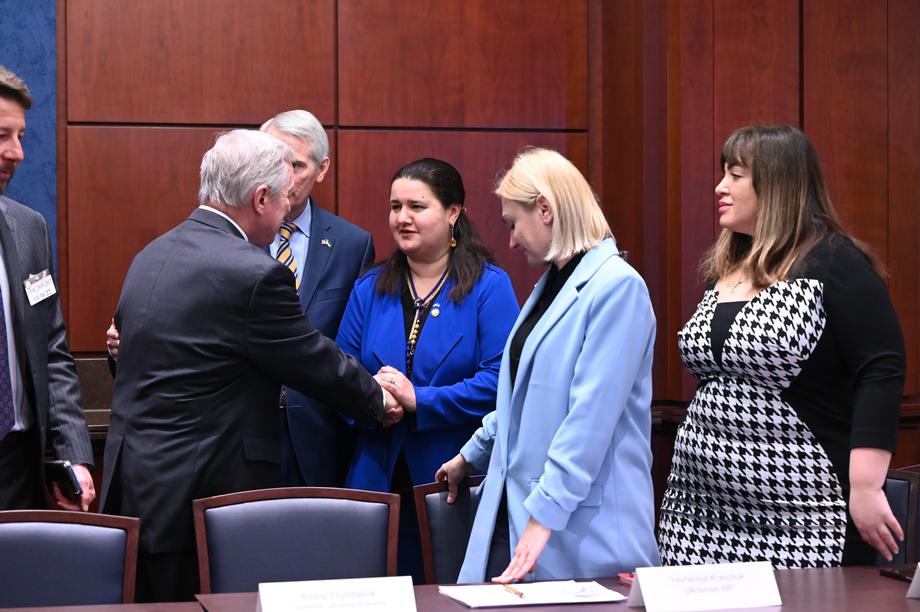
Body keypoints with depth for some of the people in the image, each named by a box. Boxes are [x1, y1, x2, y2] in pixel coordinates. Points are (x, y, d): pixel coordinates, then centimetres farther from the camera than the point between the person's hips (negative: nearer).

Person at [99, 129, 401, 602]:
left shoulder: (150, 257, 9)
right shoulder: (255, 274, -17)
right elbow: (318, 364, -7)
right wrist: (378, 402, 10)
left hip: (131, 488, 8)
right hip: (203, 493, -8)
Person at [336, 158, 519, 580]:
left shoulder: (489, 287, -2)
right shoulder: (369, 290, 12)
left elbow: (500, 379, -12)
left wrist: (419, 399, -17)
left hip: (459, 482, -3)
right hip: (380, 478, 4)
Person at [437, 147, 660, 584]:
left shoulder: (617, 286, -13)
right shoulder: (551, 284, 16)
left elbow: (591, 414, -20)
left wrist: (545, 514, -22)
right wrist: (471, 456, 36)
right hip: (513, 505, 8)